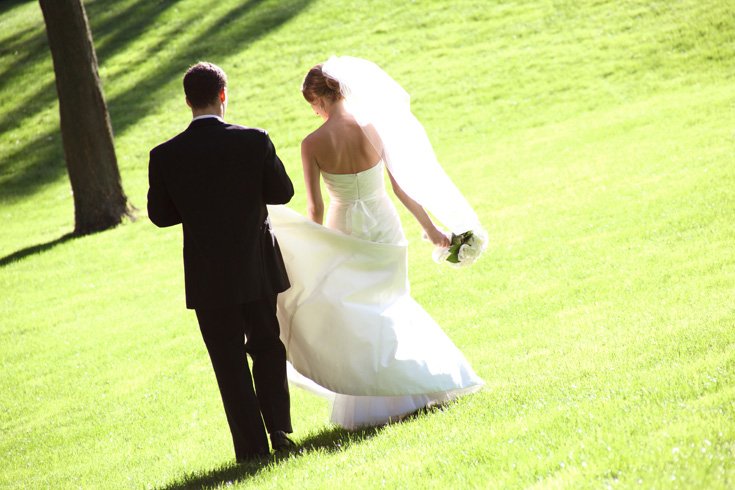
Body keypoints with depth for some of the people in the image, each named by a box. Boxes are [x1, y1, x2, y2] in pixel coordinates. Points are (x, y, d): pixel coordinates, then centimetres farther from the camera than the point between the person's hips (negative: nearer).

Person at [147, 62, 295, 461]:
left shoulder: (165, 156, -11)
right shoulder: (254, 141, -12)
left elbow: (159, 214, -3)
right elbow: (282, 192, -4)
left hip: (209, 277, -1)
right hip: (258, 268, 1)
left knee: (229, 361, 9)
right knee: (267, 348, 20)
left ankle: (252, 443, 10)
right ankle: (279, 428, 17)